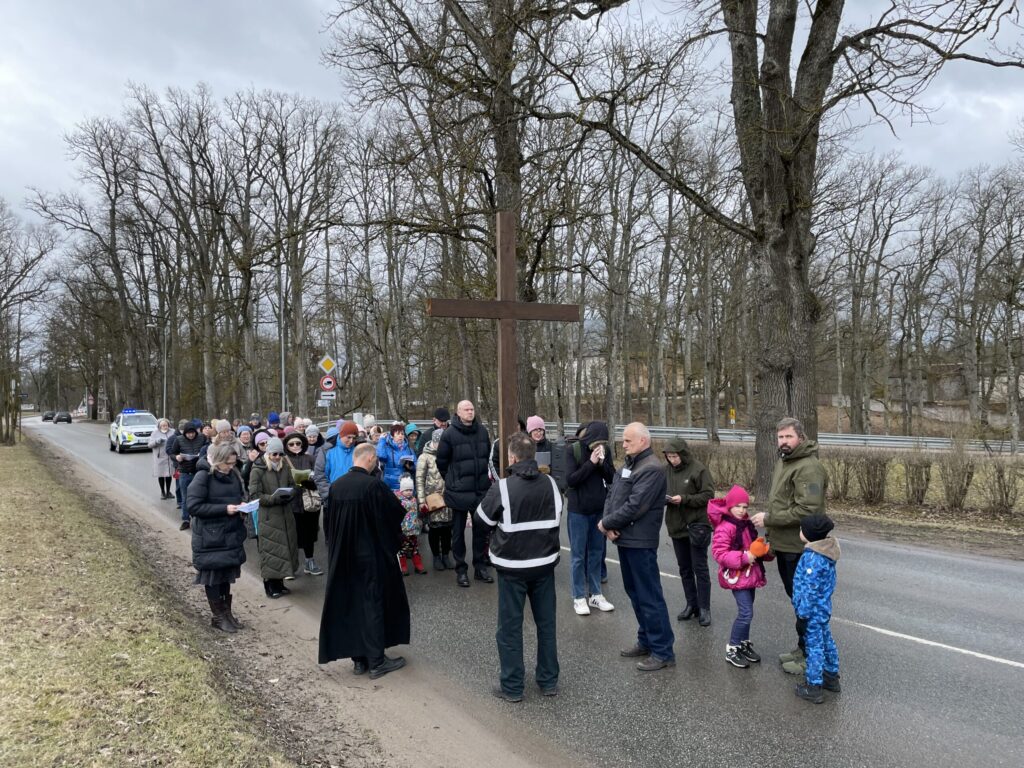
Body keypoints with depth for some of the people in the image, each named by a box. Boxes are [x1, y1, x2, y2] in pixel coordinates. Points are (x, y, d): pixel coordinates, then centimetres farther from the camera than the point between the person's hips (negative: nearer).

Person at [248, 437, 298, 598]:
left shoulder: (285, 467, 8)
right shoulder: (258, 470, -8)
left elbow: (292, 485, 16)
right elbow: (254, 495, -11)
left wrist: (289, 493, -6)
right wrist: (274, 498, -22)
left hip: (285, 514, 5)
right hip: (267, 517, -5)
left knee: (285, 546, 9)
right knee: (269, 549, -2)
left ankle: (279, 582, 23)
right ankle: (270, 585, 10)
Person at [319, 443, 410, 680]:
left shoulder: (335, 486, -2)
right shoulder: (373, 485, -20)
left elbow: (327, 523, 8)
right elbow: (397, 514, -10)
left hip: (342, 557, 6)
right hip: (371, 556, -5)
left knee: (349, 605, 13)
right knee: (373, 604, 4)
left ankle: (358, 658, 21)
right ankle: (376, 661, 10)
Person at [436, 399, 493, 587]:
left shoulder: (482, 431, 3)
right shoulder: (449, 434, -10)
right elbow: (441, 461, -1)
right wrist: (451, 481, 4)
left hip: (481, 489, 4)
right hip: (459, 492, -4)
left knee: (481, 530, 12)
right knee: (458, 531, 7)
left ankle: (480, 567, 25)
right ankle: (461, 570, 18)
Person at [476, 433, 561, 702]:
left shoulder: (502, 488, -16)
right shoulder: (551, 484, -4)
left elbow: (482, 521, -4)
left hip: (512, 566, -4)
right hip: (545, 563, 4)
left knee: (510, 626, 8)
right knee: (546, 622, 15)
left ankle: (512, 686, 15)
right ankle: (549, 680, 25)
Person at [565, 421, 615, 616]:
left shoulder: (605, 450, -1)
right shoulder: (573, 450, -12)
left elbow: (612, 478, -2)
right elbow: (571, 479, -17)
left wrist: (602, 462, -18)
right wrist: (591, 463, -24)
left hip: (600, 509, 4)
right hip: (578, 511, -4)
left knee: (596, 553, 13)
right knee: (578, 555, 4)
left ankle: (595, 594, 23)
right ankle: (579, 597, 13)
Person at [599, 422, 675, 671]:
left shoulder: (651, 469, -17)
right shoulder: (628, 464, 13)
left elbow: (634, 506, -23)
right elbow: (612, 495, 11)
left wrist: (606, 523, -12)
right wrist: (608, 524, -6)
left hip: (640, 542, -10)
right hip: (624, 539, 10)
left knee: (649, 596, -3)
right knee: (635, 593, 18)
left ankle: (663, 651, 6)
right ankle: (646, 641, 31)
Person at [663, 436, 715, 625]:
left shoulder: (698, 469, -13)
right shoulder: (667, 470, 2)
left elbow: (708, 495, -14)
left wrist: (684, 499, -22)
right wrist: (663, 498, -12)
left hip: (697, 525, -5)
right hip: (676, 525, 6)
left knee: (700, 568, 2)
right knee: (684, 568, 15)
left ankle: (704, 608, 11)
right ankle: (691, 604, 27)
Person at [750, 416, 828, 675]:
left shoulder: (808, 467, -20)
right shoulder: (783, 462, 12)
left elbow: (807, 510, -29)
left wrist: (768, 519, -22)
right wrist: (771, 537, 18)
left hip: (799, 549, -10)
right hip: (784, 546, 10)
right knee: (795, 597, 20)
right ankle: (802, 648, 35)